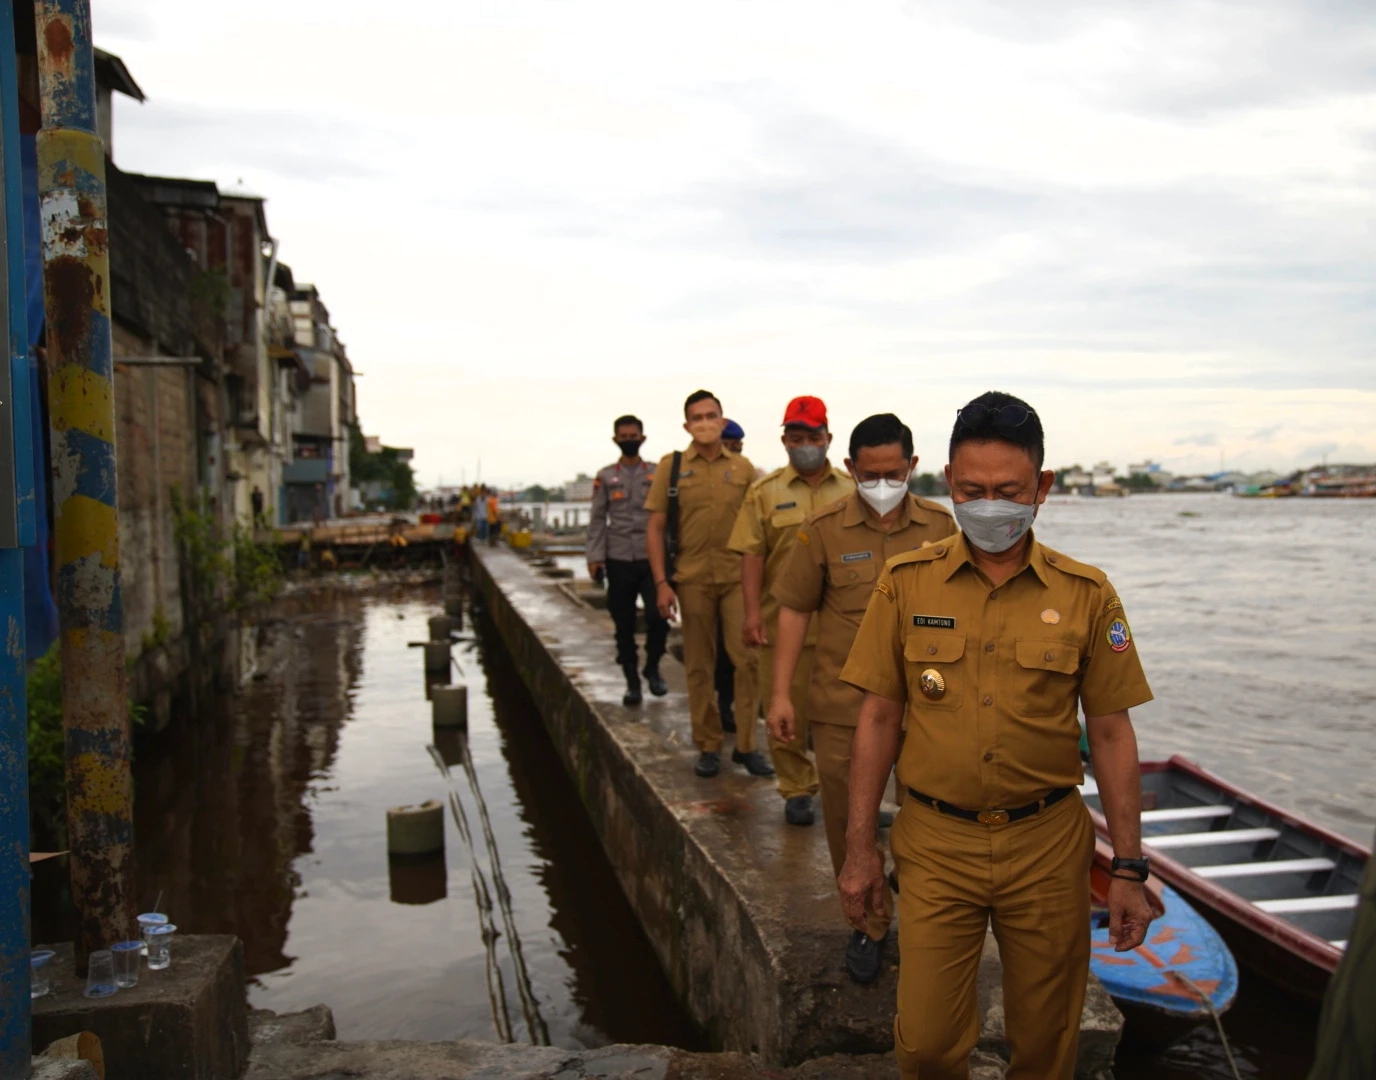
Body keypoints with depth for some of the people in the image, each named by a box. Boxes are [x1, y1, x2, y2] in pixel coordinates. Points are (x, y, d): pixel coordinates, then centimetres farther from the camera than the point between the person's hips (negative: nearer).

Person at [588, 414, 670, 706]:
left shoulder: (658, 474, 7)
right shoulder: (605, 477, 7)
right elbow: (597, 519, 5)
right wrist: (595, 556, -4)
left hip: (652, 558, -1)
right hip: (619, 561, 1)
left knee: (658, 616, -12)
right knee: (624, 625, 5)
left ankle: (652, 667, 13)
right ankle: (632, 682, 17)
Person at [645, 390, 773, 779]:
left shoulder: (743, 468, 6)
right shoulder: (671, 466, 2)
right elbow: (655, 527, 2)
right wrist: (661, 582, -5)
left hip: (738, 576, 1)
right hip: (692, 579, 0)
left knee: (749, 658, -4)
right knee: (698, 666, 7)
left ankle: (745, 744, 9)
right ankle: (708, 745, 20)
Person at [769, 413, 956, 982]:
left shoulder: (939, 525, 2)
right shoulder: (823, 529, -4)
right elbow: (794, 611, -2)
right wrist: (781, 694, -6)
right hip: (842, 704, -1)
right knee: (848, 820, 10)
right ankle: (869, 923, 31)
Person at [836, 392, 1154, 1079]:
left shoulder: (1086, 594, -4)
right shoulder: (906, 583, -3)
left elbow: (1110, 733, 1)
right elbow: (879, 717, 1)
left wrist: (1128, 868, 1)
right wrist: (859, 847, 1)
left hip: (1047, 847, 1)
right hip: (935, 845, 0)